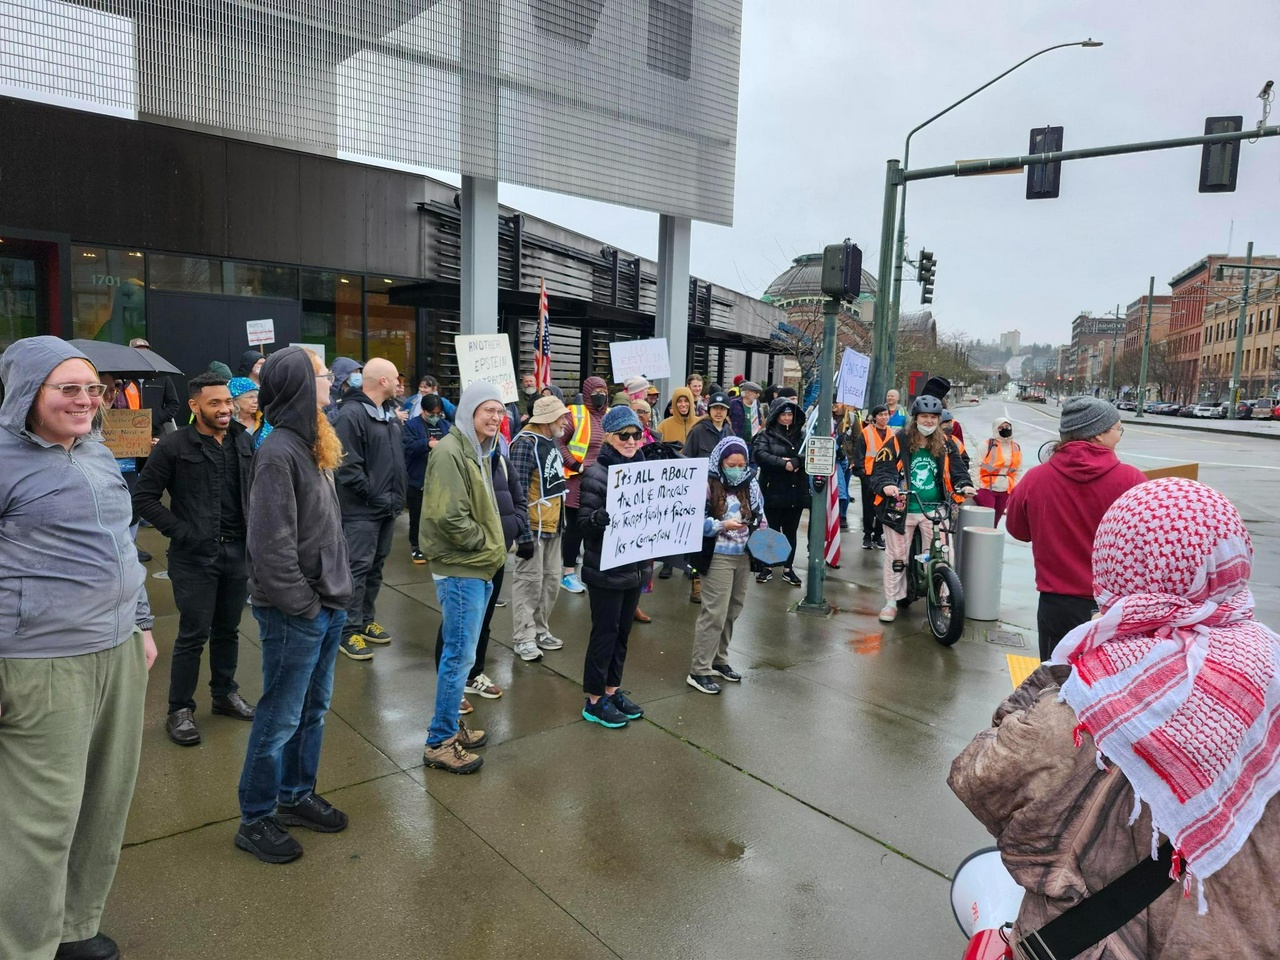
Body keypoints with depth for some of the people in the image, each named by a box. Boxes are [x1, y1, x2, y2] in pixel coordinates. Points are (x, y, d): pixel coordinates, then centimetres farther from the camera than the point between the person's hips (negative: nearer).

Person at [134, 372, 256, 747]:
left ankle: (225, 693, 33)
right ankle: (179, 710, 17)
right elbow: (143, 497, -6)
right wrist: (180, 531, -12)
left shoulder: (244, 441, 5)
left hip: (237, 551, 5)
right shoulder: (174, 446, -10)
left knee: (228, 629, 16)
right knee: (193, 634, 2)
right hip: (195, 554, -4)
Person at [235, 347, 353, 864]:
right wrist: (304, 606, -16)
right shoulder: (278, 453, -19)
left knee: (313, 708, 20)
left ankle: (297, 796, 38)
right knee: (280, 718, 6)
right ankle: (255, 820, 23)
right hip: (294, 614, -9)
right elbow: (271, 545, -22)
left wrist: (336, 593, 11)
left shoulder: (311, 447, 10)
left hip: (327, 606, 9)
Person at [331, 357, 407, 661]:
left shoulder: (390, 412, 13)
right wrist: (374, 497, -17)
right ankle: (349, 631, 5)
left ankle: (367, 620, 29)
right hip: (361, 510, -9)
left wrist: (398, 494, 10)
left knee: (376, 566, 16)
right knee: (358, 568, -4)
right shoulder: (351, 415, -16)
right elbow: (348, 468, -21)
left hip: (388, 507, 9)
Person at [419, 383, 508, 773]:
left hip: (478, 568, 9)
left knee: (462, 652, 17)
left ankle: (450, 726, 30)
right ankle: (440, 742, 9)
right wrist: (488, 545, -13)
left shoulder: (477, 451, 14)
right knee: (459, 656, -3)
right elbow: (449, 518, -24)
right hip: (459, 569, -9)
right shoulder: (450, 452, -16)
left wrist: (493, 547, 8)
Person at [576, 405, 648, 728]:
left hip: (634, 567, 7)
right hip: (606, 571, -6)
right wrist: (608, 516, -34)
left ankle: (613, 690, 31)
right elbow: (584, 521, -16)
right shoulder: (597, 473, -14)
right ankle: (594, 701, 17)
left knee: (623, 631, 16)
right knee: (605, 633, 3)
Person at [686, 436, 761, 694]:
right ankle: (699, 671, 3)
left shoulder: (751, 485, 6)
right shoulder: (708, 485, -11)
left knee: (732, 611, 15)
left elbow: (760, 516, 16)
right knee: (715, 613, -6)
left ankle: (719, 660, 31)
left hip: (744, 556, 6)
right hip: (718, 556, -6)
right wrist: (723, 525, -23)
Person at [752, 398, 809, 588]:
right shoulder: (765, 435, 0)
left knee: (790, 531, 10)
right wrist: (784, 464, -21)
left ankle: (788, 569, 20)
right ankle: (767, 567, 17)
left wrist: (794, 462, -20)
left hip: (796, 492, 3)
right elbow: (759, 455, -17)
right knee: (772, 530, 5)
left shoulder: (802, 435, 9)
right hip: (773, 491, -3)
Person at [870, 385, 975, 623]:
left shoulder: (945, 444, 7)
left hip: (934, 511, 3)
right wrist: (887, 485, -28)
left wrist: (964, 485, -12)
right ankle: (891, 602, 17)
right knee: (897, 556, 6)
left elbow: (957, 469, 9)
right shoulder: (898, 441, -5)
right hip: (902, 509, -2)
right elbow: (882, 469, -8)